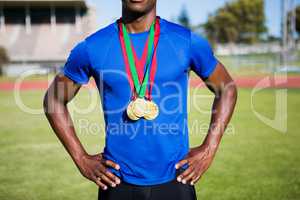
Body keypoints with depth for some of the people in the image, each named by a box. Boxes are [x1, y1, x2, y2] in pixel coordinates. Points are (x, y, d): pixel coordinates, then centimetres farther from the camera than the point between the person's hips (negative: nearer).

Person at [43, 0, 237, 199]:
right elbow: (54, 100, 7)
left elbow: (227, 89, 8)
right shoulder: (92, 47, -3)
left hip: (175, 181, 0)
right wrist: (82, 159, 0)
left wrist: (208, 151, 1)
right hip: (117, 183, 0)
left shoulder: (187, 41, -3)